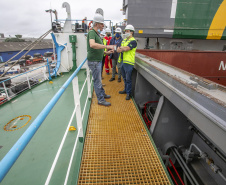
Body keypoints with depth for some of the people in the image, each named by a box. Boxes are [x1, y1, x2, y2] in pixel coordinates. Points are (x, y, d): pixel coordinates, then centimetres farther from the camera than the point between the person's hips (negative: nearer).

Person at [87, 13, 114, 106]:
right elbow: (92, 45, -37)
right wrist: (107, 46, -35)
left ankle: (102, 94, 36)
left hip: (98, 61, 10)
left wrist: (107, 52, 14)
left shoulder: (97, 34, 16)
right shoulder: (91, 33, -15)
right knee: (97, 81, 0)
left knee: (98, 79, 20)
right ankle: (101, 100, 12)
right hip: (94, 62, -10)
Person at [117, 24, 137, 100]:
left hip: (128, 63, -8)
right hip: (122, 61, 8)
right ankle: (125, 89, 33)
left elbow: (126, 49, -20)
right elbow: (118, 50, 8)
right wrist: (123, 48, -12)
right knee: (124, 78, 18)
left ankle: (128, 93, 10)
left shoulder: (133, 41, -7)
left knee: (128, 79, -2)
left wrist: (121, 48, -2)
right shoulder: (124, 40, 18)